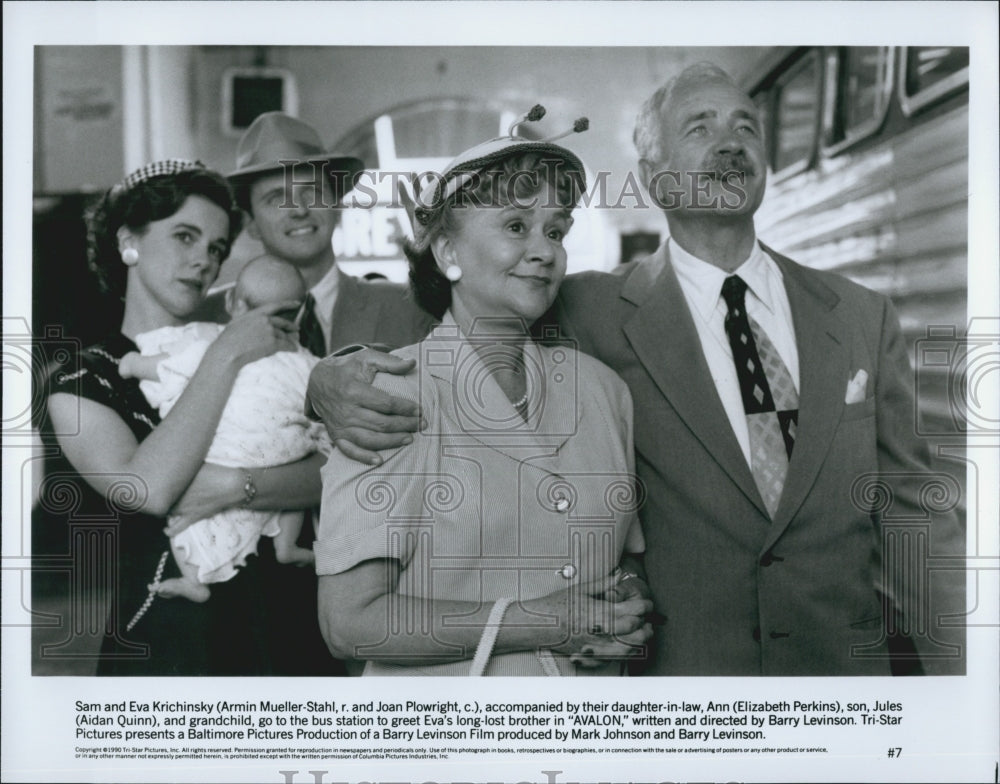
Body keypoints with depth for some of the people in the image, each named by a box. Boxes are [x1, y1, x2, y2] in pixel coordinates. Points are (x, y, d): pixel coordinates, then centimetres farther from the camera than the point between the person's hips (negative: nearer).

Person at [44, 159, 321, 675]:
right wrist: (226, 355, -18)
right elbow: (148, 488, -23)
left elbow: (331, 473, -6)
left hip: (260, 628, 4)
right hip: (154, 638, -4)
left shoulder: (251, 359, 6)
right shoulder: (82, 380, -4)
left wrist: (236, 487, -24)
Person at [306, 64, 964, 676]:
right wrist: (339, 383, -25)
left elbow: (910, 515, 4)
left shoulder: (863, 317, 3)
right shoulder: (595, 313, -7)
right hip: (677, 663, -2)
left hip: (854, 666, 3)